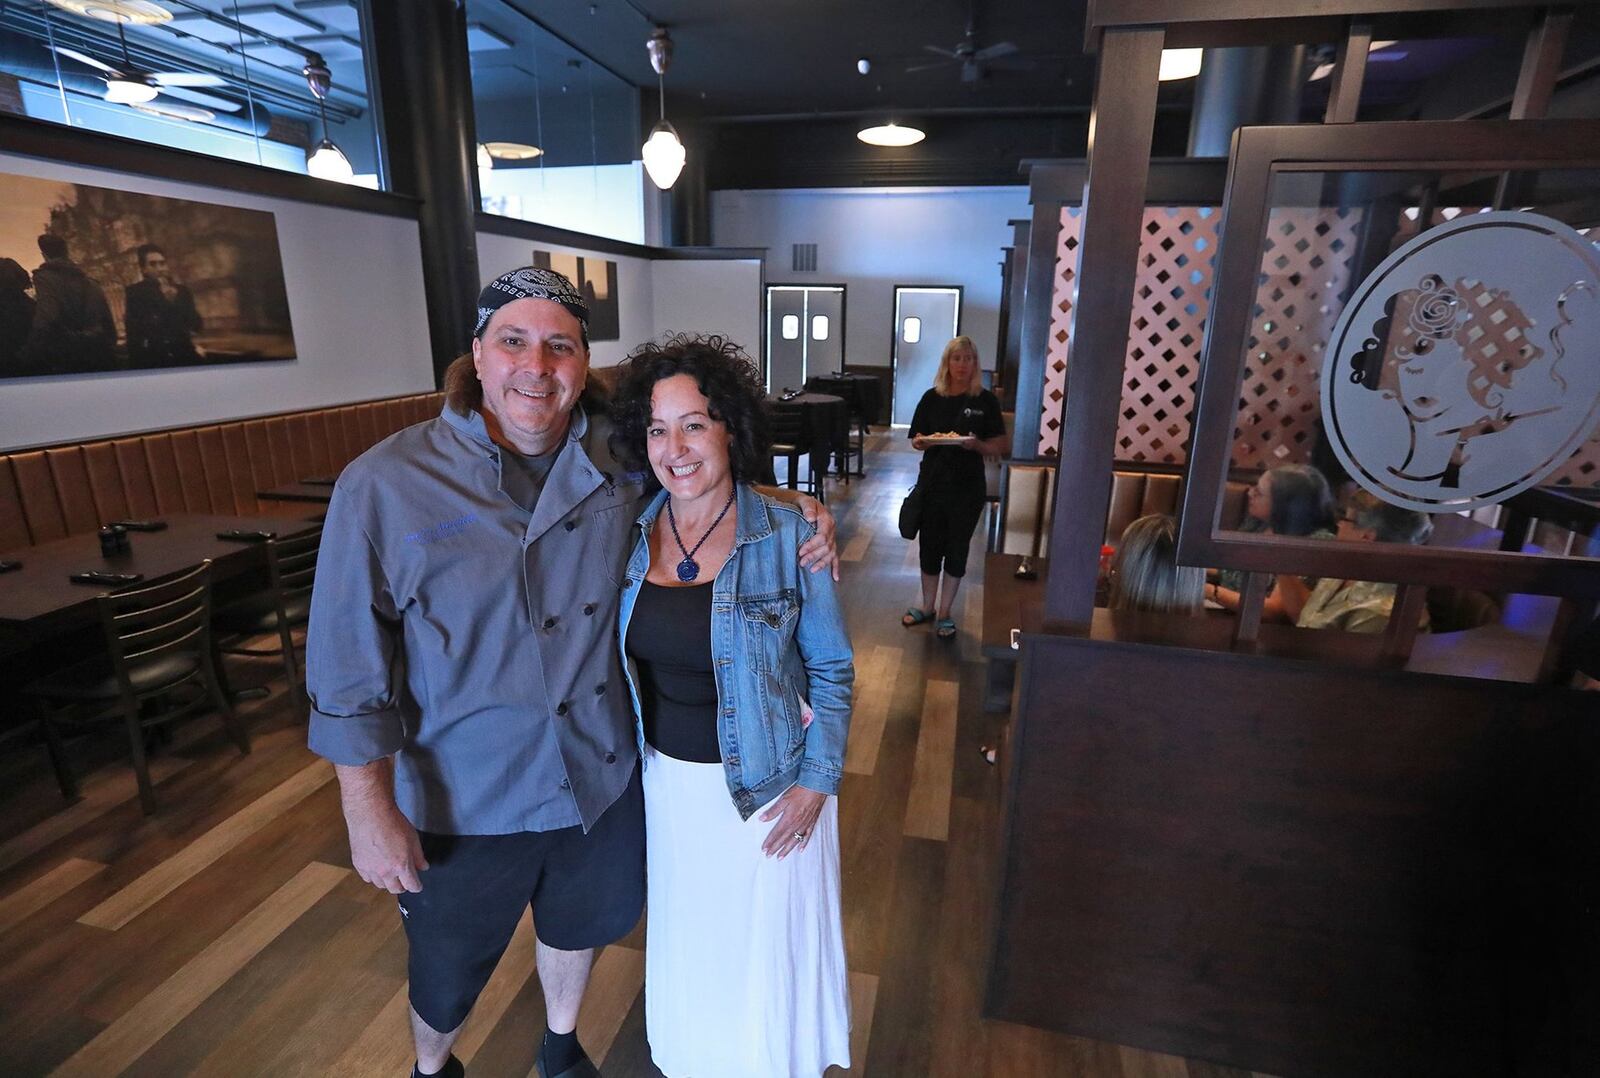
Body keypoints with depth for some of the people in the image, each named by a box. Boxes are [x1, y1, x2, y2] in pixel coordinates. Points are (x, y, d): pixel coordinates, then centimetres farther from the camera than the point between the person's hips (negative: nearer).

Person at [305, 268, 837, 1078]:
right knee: (447, 973, 24)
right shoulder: (386, 486, -19)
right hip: (467, 799, -2)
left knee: (580, 925, 29)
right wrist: (370, 812, -12)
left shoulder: (620, 459, -10)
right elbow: (349, 671, -15)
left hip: (602, 776, 3)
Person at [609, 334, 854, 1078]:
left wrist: (816, 781, -11)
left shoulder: (788, 536, -17)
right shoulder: (631, 531, -6)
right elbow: (627, 656, 5)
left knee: (767, 945, 17)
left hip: (766, 781, -3)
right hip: (667, 777, 4)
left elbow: (830, 668, -8)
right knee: (686, 938, 25)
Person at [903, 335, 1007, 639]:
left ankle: (945, 612, 24)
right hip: (933, 484, 2)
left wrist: (976, 444, -21)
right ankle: (928, 606, 30)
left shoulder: (985, 401, -3)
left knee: (956, 550, 8)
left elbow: (999, 447, -2)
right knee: (930, 547, 10)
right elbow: (916, 441, 7)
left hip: (968, 488, -2)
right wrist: (923, 442, -15)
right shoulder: (932, 398, 2)